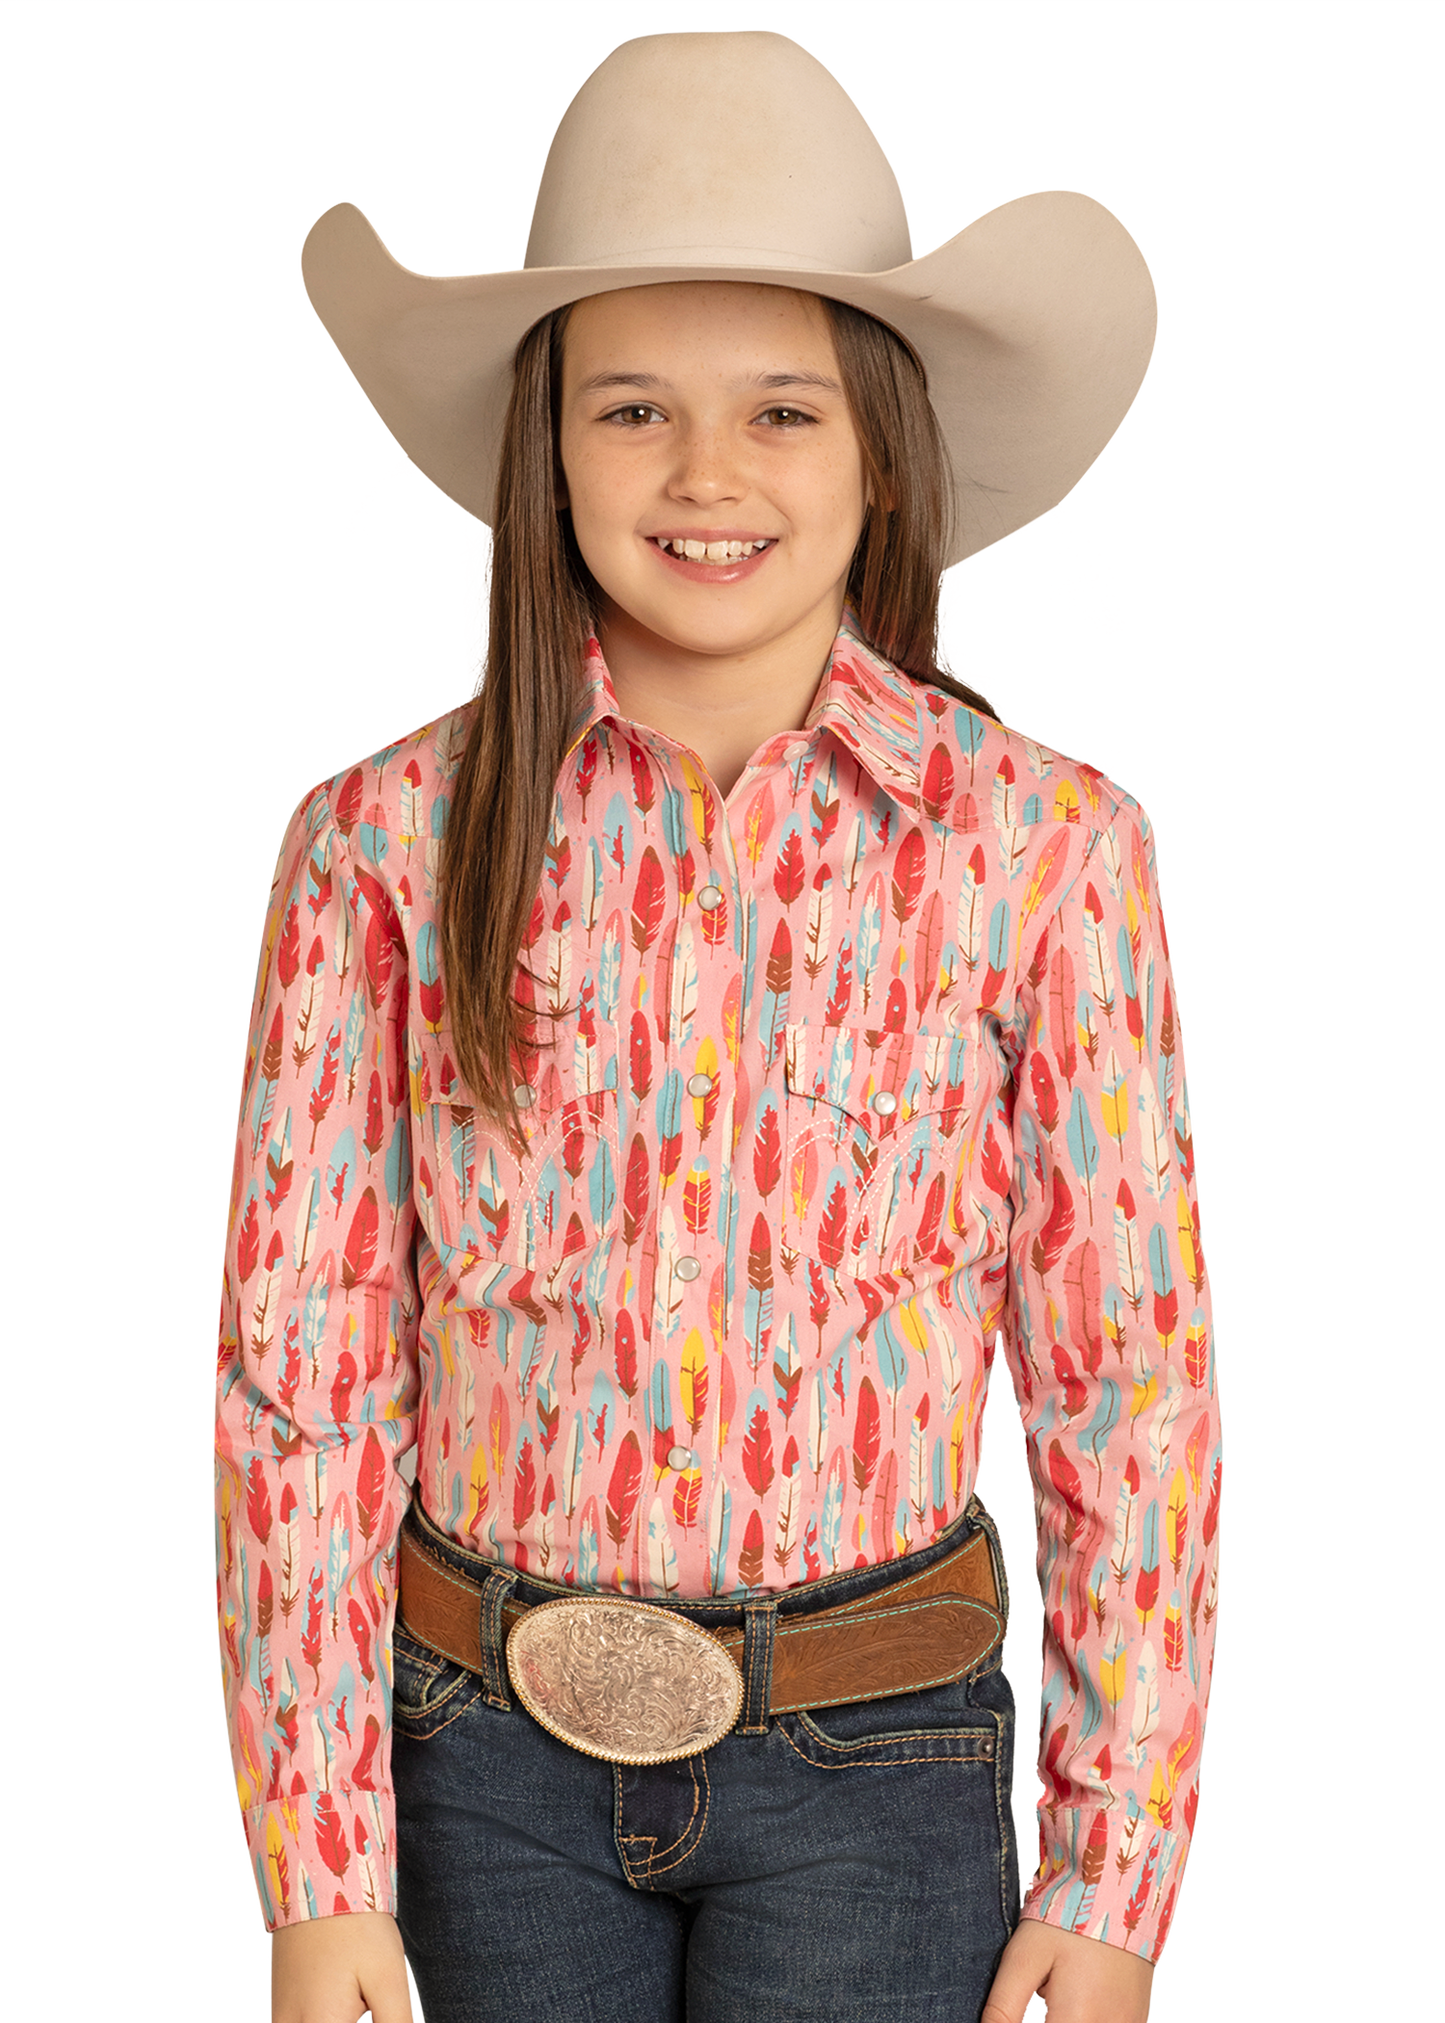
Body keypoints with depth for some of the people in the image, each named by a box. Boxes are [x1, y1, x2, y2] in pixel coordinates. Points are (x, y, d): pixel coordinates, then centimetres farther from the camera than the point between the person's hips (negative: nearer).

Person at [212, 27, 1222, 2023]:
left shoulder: (1044, 845, -8)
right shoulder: (386, 842, -6)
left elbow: (1134, 1386, -3)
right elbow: (297, 1373, -3)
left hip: (875, 1771, -1)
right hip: (489, 1750, 1)